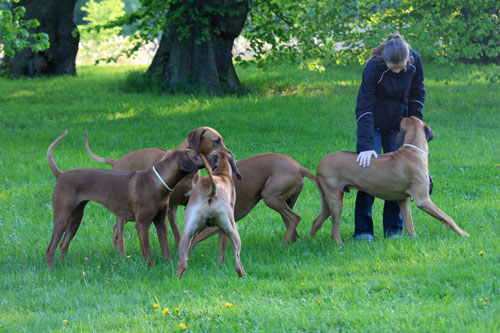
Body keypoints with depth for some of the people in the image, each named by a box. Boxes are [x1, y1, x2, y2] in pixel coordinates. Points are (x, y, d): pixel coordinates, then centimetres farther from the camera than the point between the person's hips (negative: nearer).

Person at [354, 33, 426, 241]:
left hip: (398, 126, 3)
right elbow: (363, 107, -28)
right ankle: (363, 230, -2)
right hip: (372, 124, -3)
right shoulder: (373, 67, -28)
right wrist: (366, 146, -33)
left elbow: (417, 95, 2)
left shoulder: (415, 61, -16)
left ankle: (394, 228, 8)